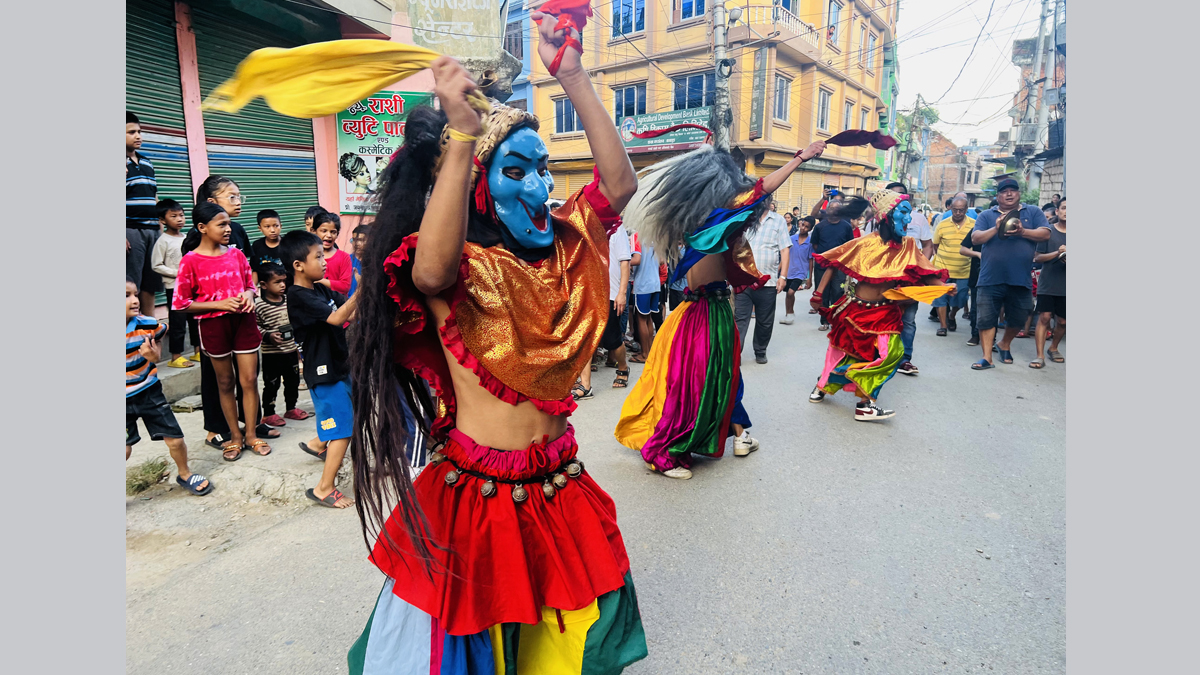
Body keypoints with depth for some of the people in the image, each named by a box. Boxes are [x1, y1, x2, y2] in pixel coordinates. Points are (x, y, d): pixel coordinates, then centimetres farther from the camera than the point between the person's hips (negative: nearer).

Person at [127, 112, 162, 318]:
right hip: (131, 230, -6)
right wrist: (123, 236, -17)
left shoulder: (147, 163, 18)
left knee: (150, 285, 9)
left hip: (152, 230, 6)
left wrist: (161, 230, 16)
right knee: (130, 287, -6)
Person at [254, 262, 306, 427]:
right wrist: (268, 336, -26)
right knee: (271, 384, 4)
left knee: (293, 381, 16)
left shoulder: (288, 300, 5)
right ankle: (268, 414, 18)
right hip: (271, 354, -6)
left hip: (291, 351, 6)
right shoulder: (259, 305, -13)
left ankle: (291, 408, 33)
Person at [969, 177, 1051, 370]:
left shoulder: (1033, 212, 9)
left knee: (1017, 320, 13)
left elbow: (1045, 233, -3)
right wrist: (996, 229, -20)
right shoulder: (986, 215, 7)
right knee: (986, 319, -2)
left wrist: (1022, 232, -19)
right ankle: (987, 358, 4)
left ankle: (1005, 344, 39)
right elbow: (975, 238, -5)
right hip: (991, 279, -1)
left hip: (1021, 280, 1)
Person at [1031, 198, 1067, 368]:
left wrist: (1067, 257, -13)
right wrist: (1057, 253, -17)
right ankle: (1040, 356, -7)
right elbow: (1037, 257, -2)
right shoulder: (1048, 231, 1)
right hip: (1047, 284, -2)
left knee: (1063, 321, 9)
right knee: (1044, 317, -9)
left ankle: (1053, 348, 32)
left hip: (1065, 285, 2)